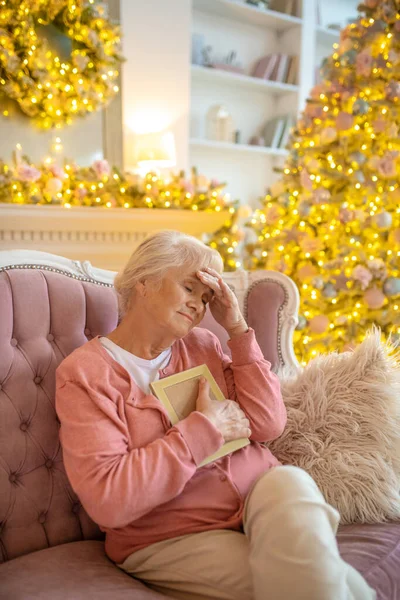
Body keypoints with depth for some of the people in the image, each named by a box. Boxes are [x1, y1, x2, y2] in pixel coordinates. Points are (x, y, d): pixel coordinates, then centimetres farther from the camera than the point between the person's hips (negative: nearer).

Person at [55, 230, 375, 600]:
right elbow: (107, 500, -18)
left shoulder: (202, 345, 8)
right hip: (172, 536, -4)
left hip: (261, 498, 4)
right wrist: (206, 429, -15)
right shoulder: (85, 371, -7)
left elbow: (268, 426, 0)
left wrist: (238, 329, -4)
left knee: (289, 481, -29)